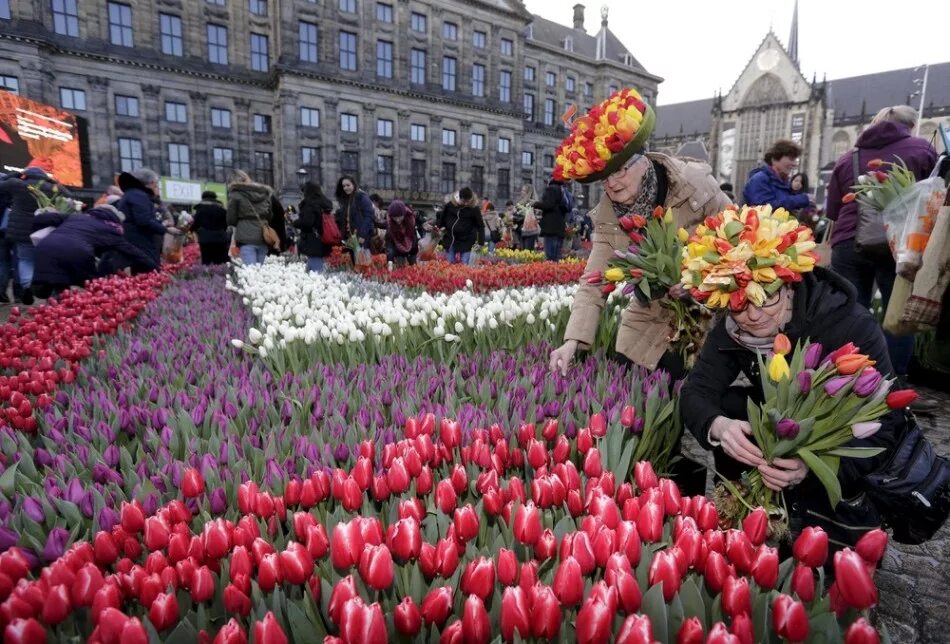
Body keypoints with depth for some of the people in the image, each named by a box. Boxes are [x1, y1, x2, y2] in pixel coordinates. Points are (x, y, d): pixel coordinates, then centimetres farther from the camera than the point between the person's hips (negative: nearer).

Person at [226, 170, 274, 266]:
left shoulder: (235, 194, 0)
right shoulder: (264, 193, 15)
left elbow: (231, 220, 3)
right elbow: (270, 216, 18)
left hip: (246, 238, -5)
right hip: (263, 238, 5)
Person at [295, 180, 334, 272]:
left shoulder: (310, 204, -12)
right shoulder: (325, 203, 14)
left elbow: (306, 222, -20)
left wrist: (295, 223, -1)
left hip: (313, 243, -9)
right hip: (322, 243, 9)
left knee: (314, 271, -8)